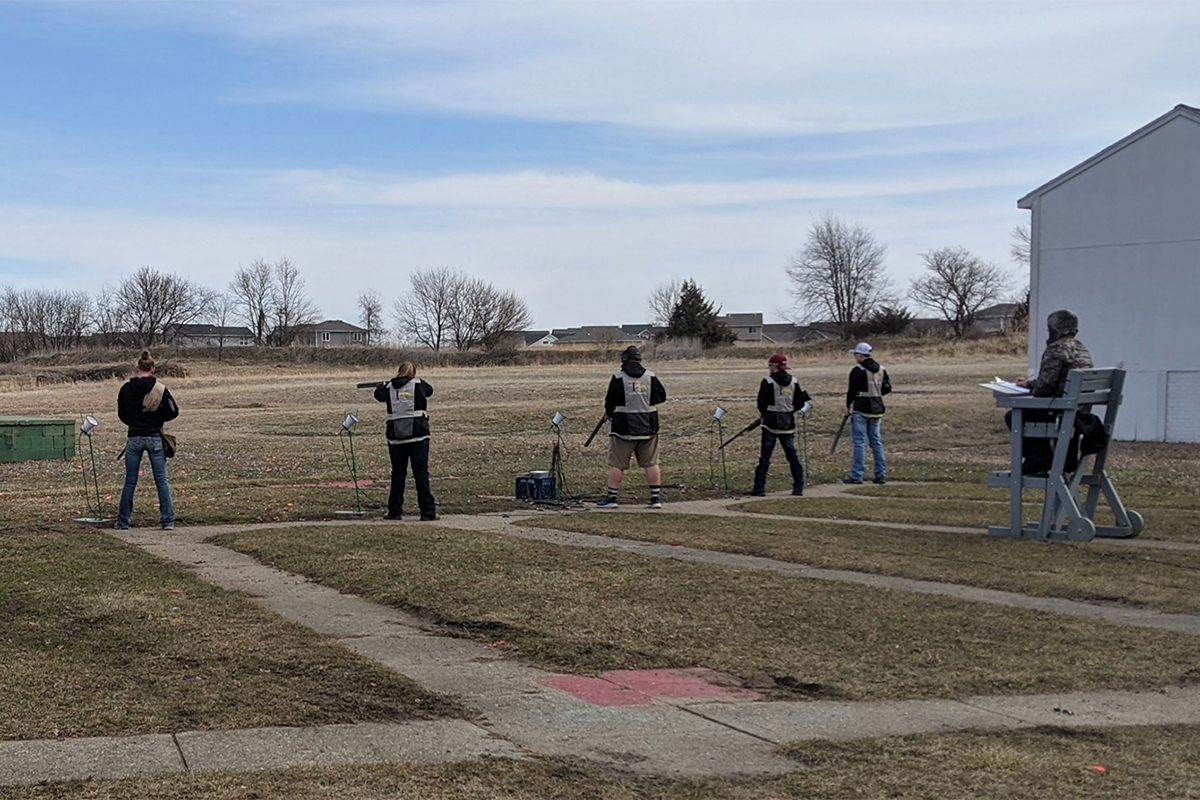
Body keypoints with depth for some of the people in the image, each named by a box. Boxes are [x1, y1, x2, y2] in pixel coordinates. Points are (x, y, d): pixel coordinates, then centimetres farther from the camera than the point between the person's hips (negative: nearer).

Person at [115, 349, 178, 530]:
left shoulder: (126, 389, -2)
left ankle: (123, 521, 14)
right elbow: (173, 412, -4)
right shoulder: (160, 388, -8)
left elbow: (121, 414, 7)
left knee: (130, 481, 9)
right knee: (161, 480, 4)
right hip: (155, 437, -1)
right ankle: (168, 520, 2)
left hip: (134, 438, 1)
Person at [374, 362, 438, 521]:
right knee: (421, 473, -2)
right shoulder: (418, 384, 3)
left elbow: (379, 395, 15)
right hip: (418, 435, -2)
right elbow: (429, 390, 20)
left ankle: (395, 511, 15)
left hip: (396, 436, 2)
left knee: (398, 473, 11)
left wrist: (380, 386, 38)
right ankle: (428, 511, -6)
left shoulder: (390, 387, 5)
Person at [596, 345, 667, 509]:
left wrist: (609, 413, 11)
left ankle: (611, 498, 5)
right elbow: (661, 396, 5)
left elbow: (610, 400, -8)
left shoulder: (618, 377, -9)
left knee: (617, 464, 3)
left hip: (623, 427, -3)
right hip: (648, 427, 3)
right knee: (651, 463, 7)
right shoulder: (651, 376, 1)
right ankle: (656, 498, 6)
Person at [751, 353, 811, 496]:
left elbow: (761, 403, -8)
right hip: (788, 425, 4)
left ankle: (759, 488, -3)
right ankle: (798, 487, 7)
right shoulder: (793, 381, 6)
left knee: (765, 456, -1)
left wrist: (763, 415, 11)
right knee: (792, 455, 9)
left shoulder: (768, 381, -10)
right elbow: (800, 402, 7)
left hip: (771, 425, -4)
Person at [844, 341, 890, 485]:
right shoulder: (881, 370, 10)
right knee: (876, 442, 12)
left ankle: (857, 476, -5)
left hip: (860, 410, -7)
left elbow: (852, 390, -13)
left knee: (859, 442, -4)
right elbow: (887, 388, 12)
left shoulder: (858, 371, -12)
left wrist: (848, 406, -1)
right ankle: (881, 475, 12)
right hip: (877, 410, 7)